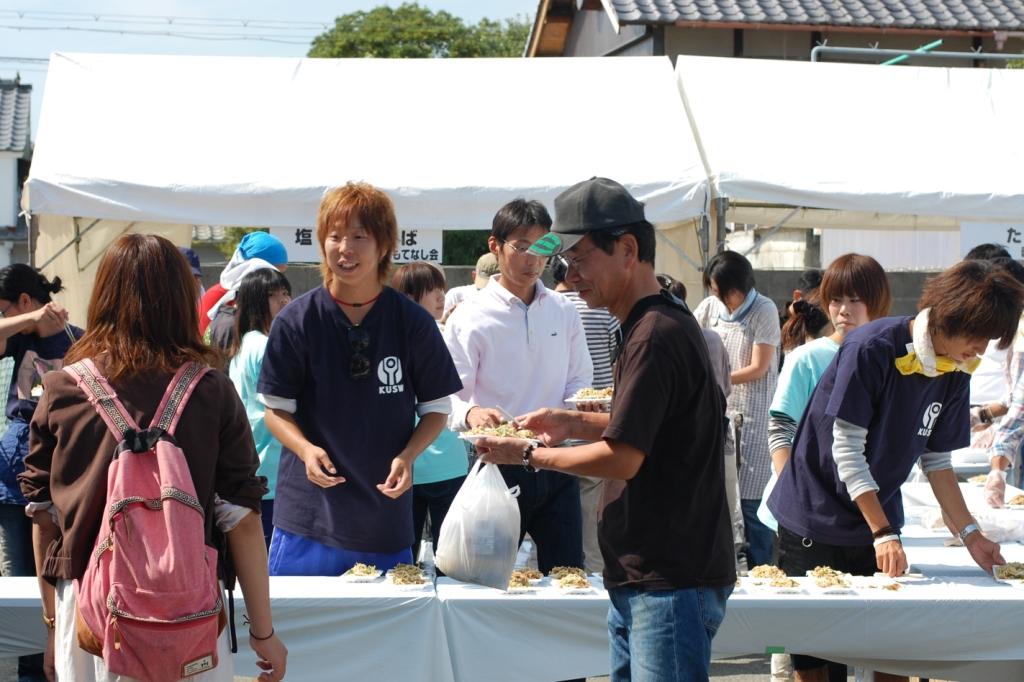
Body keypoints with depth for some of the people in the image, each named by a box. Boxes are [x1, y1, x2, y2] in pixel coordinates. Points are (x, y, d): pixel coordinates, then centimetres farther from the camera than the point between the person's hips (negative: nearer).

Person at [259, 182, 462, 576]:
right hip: (307, 514, 0)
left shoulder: (412, 323, -1)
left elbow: (437, 409, 7)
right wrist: (306, 450, -16)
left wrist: (407, 456, -11)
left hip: (387, 517, 0)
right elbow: (277, 408, 4)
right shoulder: (296, 321, -2)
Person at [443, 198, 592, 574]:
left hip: (555, 464, 4)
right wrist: (471, 413, -34)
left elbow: (580, 379, 13)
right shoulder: (470, 317, -5)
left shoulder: (563, 310, 9)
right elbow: (449, 396, -11)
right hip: (498, 467, -4)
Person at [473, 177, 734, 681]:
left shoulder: (655, 336, -19)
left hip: (671, 583, -10)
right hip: (639, 579, 10)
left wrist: (529, 455, -8)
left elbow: (623, 459, -20)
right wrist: (574, 424, 11)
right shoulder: (655, 323, 13)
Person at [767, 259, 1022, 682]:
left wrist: (970, 535, -2)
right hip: (816, 517, -6)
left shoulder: (955, 372, 1)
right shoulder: (872, 349, -20)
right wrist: (883, 534, -20)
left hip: (879, 521, 6)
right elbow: (847, 451, -19)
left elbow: (937, 461, 7)